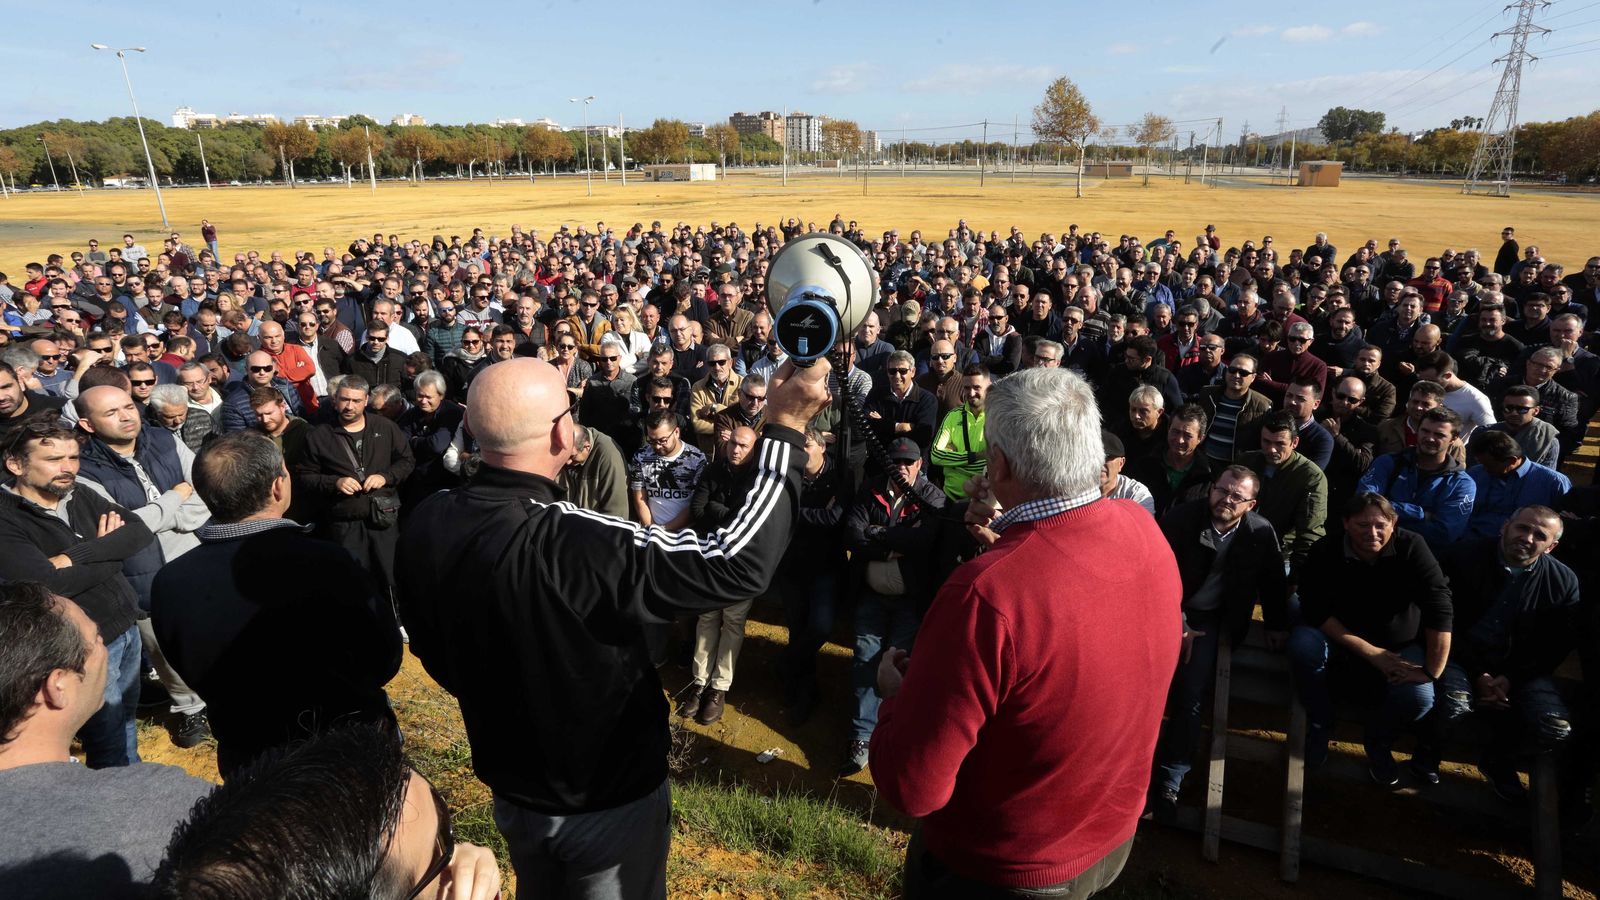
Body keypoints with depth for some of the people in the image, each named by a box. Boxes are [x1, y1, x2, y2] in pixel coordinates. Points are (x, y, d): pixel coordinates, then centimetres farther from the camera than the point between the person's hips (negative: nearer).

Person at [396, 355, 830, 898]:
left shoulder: (427, 522, -14)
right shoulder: (576, 544, -37)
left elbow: (431, 649, 3)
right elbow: (739, 564, -33)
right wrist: (784, 428, -27)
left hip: (510, 786, 6)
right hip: (609, 797, -5)